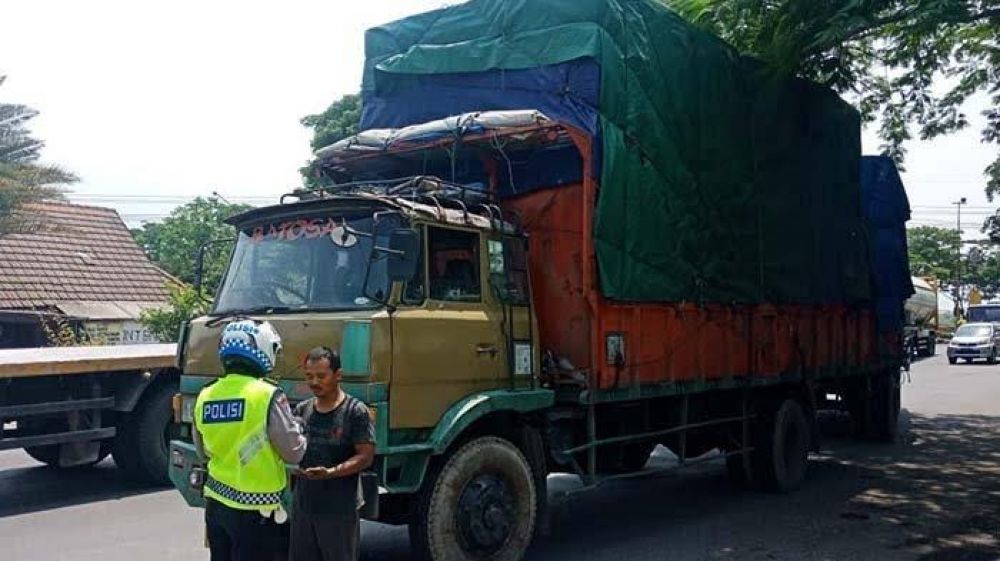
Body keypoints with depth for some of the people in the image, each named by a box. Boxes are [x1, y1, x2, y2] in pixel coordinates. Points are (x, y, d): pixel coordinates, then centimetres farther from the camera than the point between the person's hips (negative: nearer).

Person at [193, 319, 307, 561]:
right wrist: (299, 432, 7)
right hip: (254, 508, -6)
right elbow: (293, 453, -12)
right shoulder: (268, 396, -17)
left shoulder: (205, 397, 2)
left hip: (215, 501, 6)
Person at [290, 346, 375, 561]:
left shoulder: (355, 411, -9)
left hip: (340, 509, -5)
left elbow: (366, 456, -13)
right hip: (303, 505, 5)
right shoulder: (301, 410, 7)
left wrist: (331, 472, -25)